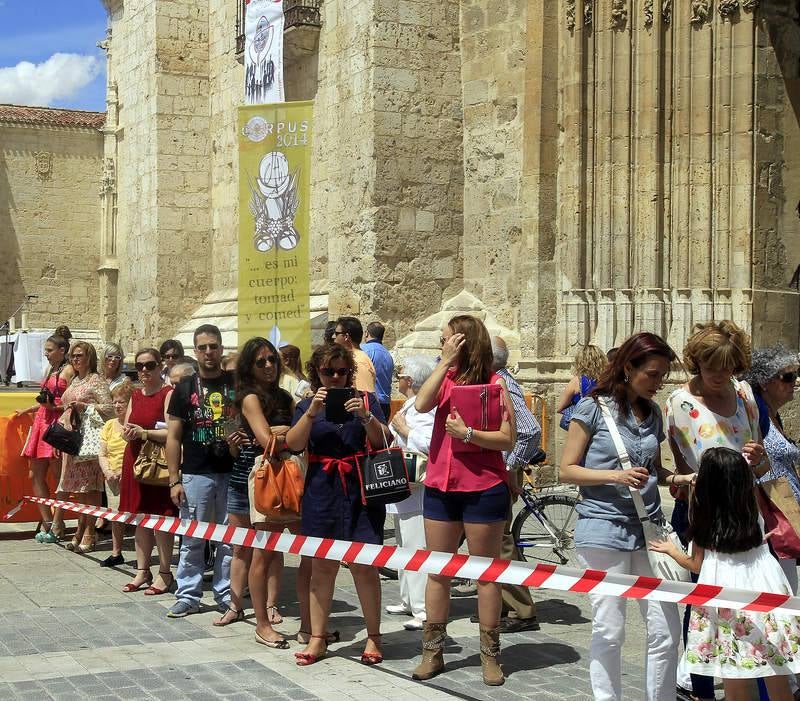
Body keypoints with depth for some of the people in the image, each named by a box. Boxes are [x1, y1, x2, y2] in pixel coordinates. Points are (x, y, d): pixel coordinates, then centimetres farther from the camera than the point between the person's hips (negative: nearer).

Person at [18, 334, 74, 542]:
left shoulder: (68, 371, -6)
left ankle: (57, 526, 1)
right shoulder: (51, 371, 19)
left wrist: (54, 407, -22)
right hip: (42, 423, 9)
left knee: (59, 475, -3)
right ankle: (47, 523, 12)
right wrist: (25, 411, 32)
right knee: (36, 476, 7)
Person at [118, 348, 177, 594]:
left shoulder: (168, 394, -9)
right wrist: (128, 433, -6)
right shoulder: (136, 396, 14)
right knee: (140, 517, 12)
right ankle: (143, 571, 22)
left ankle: (165, 573, 7)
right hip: (135, 459, 7)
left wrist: (144, 432, -20)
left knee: (161, 517, -3)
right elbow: (126, 429, 15)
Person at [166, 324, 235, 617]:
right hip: (195, 474, 0)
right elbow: (173, 437, 5)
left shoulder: (237, 384, 5)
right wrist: (174, 480, -1)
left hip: (232, 472, 0)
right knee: (192, 539, 4)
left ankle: (226, 594, 17)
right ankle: (188, 596, 13)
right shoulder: (185, 388, 5)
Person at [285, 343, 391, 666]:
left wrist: (366, 417, -18)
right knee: (322, 565, 5)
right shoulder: (306, 405, 10)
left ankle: (373, 637, 7)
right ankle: (318, 639, 13)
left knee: (364, 564, -4)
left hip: (361, 490, -1)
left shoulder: (365, 399, 7)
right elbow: (294, 444, -4)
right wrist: (312, 411, -16)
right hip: (321, 491, 2)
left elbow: (384, 441, -1)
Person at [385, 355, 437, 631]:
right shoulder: (410, 406, 19)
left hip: (417, 488, -12)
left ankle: (424, 611, -10)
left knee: (416, 548, -12)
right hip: (404, 487, 12)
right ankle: (409, 601, 29)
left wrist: (402, 428, -19)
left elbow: (427, 443, -30)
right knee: (404, 546, 19)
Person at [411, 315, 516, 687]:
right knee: (437, 571, 10)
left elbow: (508, 440, -10)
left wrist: (468, 433, -22)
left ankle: (490, 655, 13)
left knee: (486, 572, 5)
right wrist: (446, 362, -14)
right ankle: (432, 652, 20)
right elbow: (421, 404, -14)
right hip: (440, 487, 5)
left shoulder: (494, 383, -5)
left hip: (483, 489, -5)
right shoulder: (445, 378, 7)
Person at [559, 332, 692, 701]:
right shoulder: (594, 407, -5)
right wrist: (616, 476, -18)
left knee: (666, 630, 3)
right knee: (609, 631, 1)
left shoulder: (652, 413, 12)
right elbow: (567, 470, -6)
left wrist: (681, 478, 2)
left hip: (649, 529, 5)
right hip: (604, 530, -5)